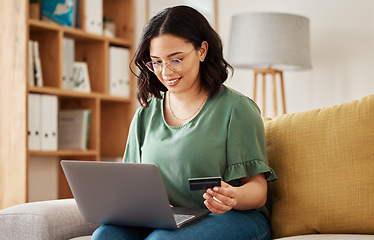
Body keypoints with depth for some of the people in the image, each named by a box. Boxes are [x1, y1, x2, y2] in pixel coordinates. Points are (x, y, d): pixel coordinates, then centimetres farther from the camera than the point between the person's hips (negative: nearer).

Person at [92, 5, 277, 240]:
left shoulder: (236, 108, -2)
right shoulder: (145, 115, 13)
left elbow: (258, 189, -5)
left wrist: (233, 197, -29)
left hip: (234, 219, -4)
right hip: (162, 221, 4)